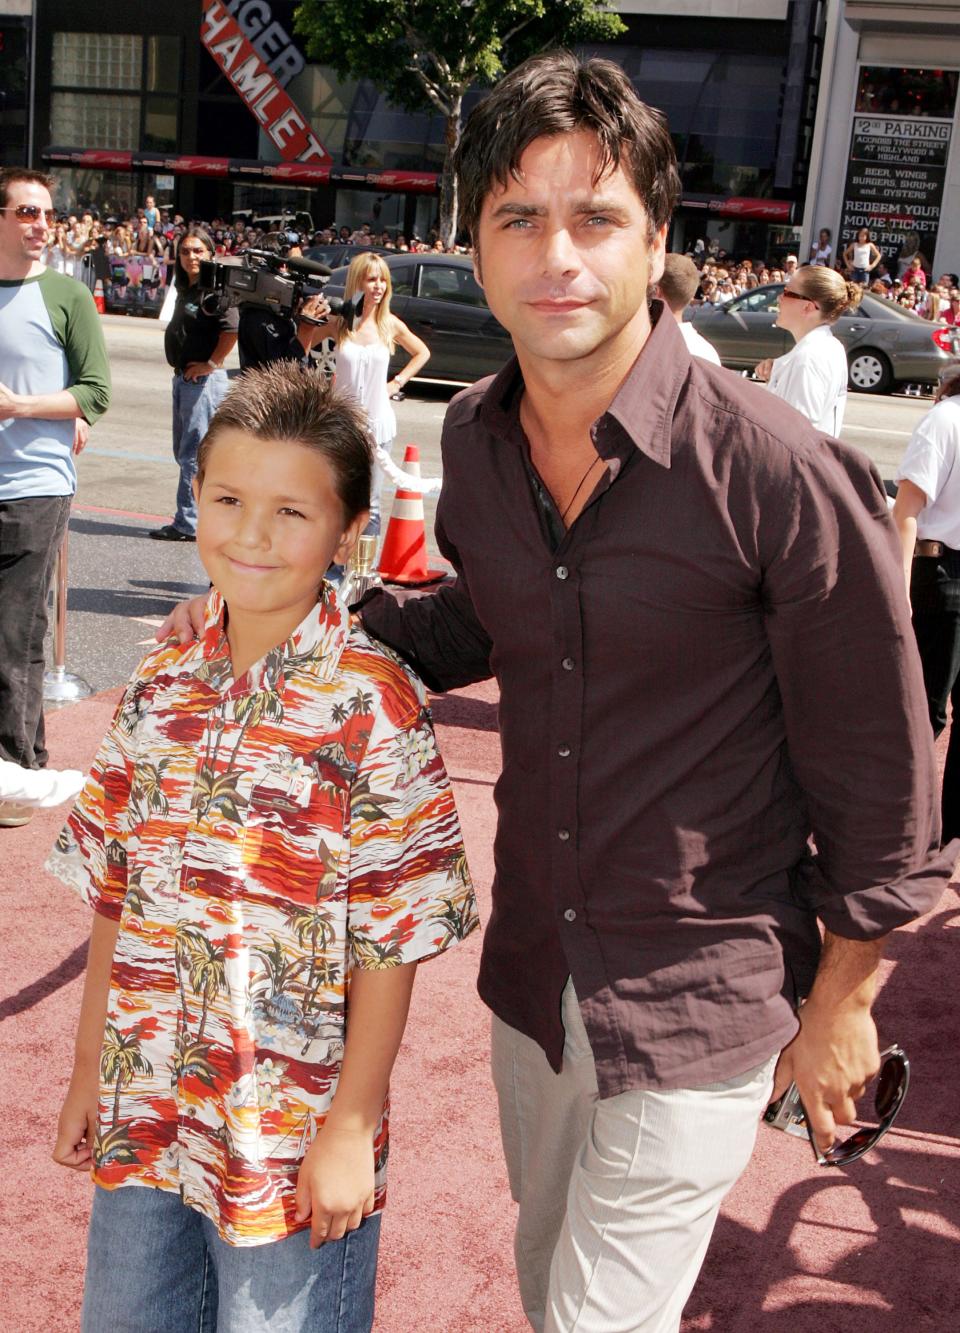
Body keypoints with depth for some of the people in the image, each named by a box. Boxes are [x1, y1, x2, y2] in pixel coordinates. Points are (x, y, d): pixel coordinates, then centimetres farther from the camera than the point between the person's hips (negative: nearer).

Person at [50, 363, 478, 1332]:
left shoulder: (375, 707, -16)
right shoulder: (161, 682, -1)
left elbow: (391, 939, -14)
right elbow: (115, 892, 6)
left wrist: (350, 1130, -12)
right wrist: (89, 1071, 9)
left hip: (295, 1140, -5)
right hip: (142, 1115, 5)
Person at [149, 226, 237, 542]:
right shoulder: (185, 289, 15)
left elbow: (232, 328, -28)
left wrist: (211, 363, -19)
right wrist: (180, 368, 13)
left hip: (204, 379, -10)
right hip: (183, 378, 10)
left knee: (193, 454, -6)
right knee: (183, 452, 15)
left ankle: (188, 524, -1)